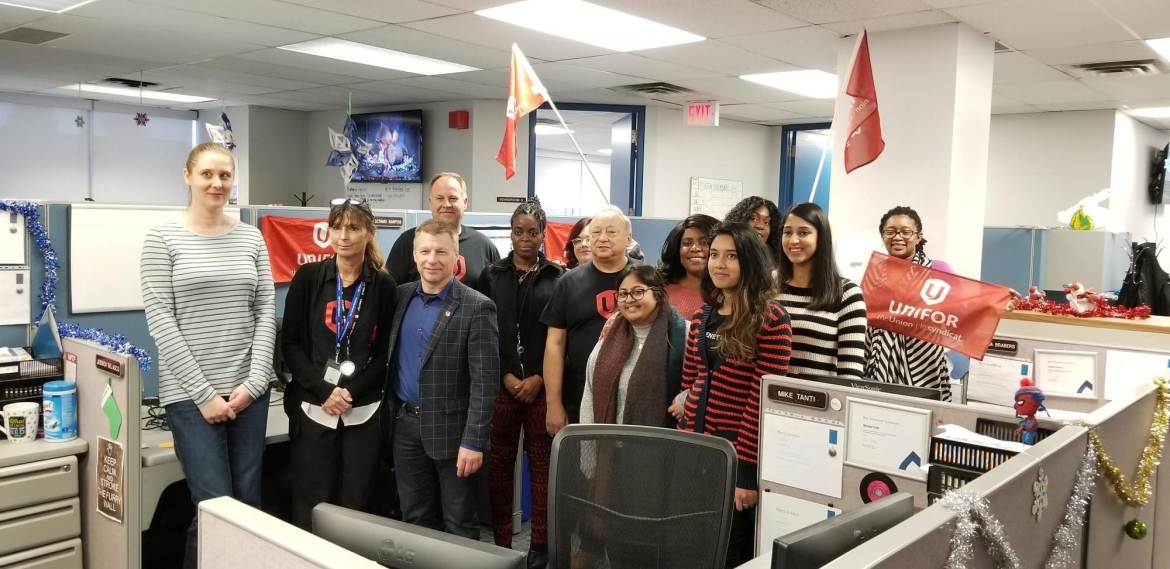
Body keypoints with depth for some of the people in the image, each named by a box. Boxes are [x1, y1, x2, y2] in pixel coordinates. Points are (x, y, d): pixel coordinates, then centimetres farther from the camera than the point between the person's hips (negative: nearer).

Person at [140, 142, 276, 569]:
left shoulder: (251, 237, 8)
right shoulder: (163, 238, -2)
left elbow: (266, 312, 6)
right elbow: (160, 321, -7)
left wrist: (254, 382, -6)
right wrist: (204, 393, -12)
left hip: (248, 389, 4)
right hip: (191, 393, -3)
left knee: (249, 503, 8)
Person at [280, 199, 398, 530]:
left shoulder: (384, 286, 2)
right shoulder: (308, 277, 2)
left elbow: (386, 353, 1)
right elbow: (290, 344, 0)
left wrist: (351, 392, -12)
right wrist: (324, 391, -12)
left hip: (364, 412, 0)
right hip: (313, 408, 0)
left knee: (356, 506, 5)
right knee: (311, 506, 4)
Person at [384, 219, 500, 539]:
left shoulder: (476, 307, -12)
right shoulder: (401, 297, 6)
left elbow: (484, 380, -15)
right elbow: (389, 357, 12)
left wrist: (474, 441, -18)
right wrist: (390, 414, 5)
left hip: (449, 428, -5)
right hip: (404, 424, 5)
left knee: (459, 523, 7)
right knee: (414, 520, 16)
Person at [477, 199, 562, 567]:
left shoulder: (557, 278, 4)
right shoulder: (492, 275, 7)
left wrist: (539, 379, -7)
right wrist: (506, 376, -6)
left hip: (542, 386, -1)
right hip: (500, 384, 1)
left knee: (542, 466, 2)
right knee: (499, 465, 5)